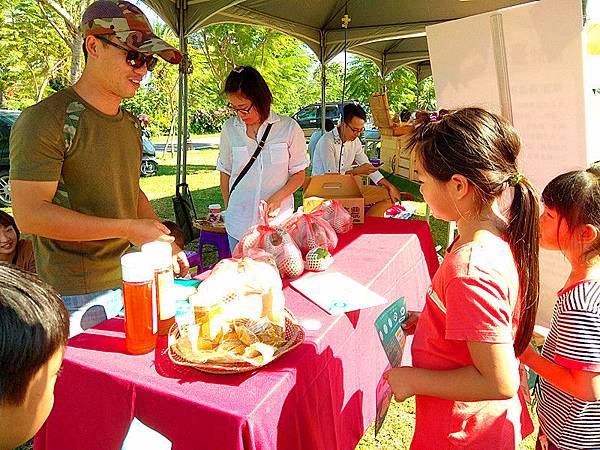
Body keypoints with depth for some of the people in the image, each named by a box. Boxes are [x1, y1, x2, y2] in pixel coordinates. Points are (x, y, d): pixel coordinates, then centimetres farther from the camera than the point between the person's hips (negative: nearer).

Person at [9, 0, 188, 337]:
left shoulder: (131, 124, 10)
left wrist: (164, 242, 8)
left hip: (130, 281, 7)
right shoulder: (44, 121, -15)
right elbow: (30, 215, -21)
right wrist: (127, 228, -22)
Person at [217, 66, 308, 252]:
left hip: (277, 221, -2)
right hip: (239, 222, 2)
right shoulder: (229, 128, 3)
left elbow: (299, 174, 1)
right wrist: (228, 209, 14)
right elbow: (225, 172, 13)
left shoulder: (289, 128, -4)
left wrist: (276, 198, -15)